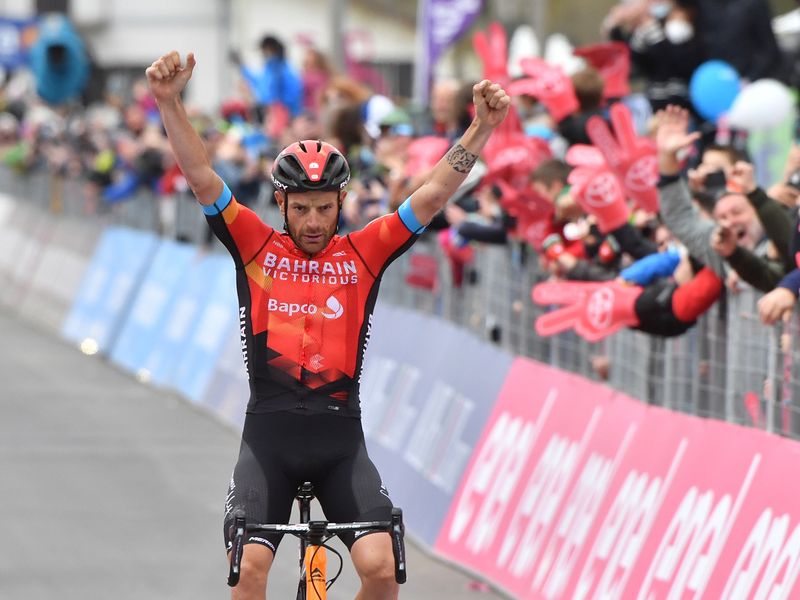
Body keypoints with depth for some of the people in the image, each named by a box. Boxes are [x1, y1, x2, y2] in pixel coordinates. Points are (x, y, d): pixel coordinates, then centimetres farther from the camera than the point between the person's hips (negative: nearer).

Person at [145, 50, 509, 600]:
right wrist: (171, 103, -17)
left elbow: (433, 195, 1)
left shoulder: (362, 255, 7)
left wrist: (483, 127, -9)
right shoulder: (256, 246, 5)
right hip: (269, 434, -1)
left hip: (340, 438, 1)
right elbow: (202, 178, -4)